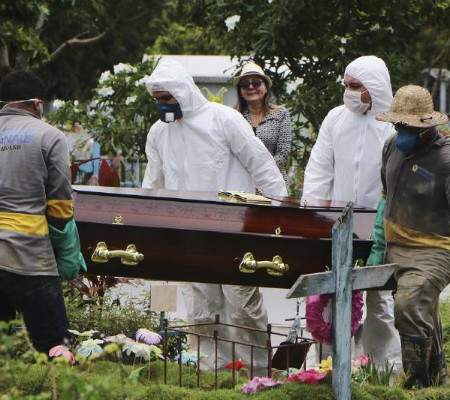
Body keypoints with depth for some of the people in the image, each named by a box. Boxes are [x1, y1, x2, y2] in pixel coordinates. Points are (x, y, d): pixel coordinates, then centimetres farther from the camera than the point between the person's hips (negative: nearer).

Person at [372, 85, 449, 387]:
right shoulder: (394, 147, 6)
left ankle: (419, 384, -17)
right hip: (397, 247, 8)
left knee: (409, 306, -26)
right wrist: (378, 242, 21)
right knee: (426, 317, 19)